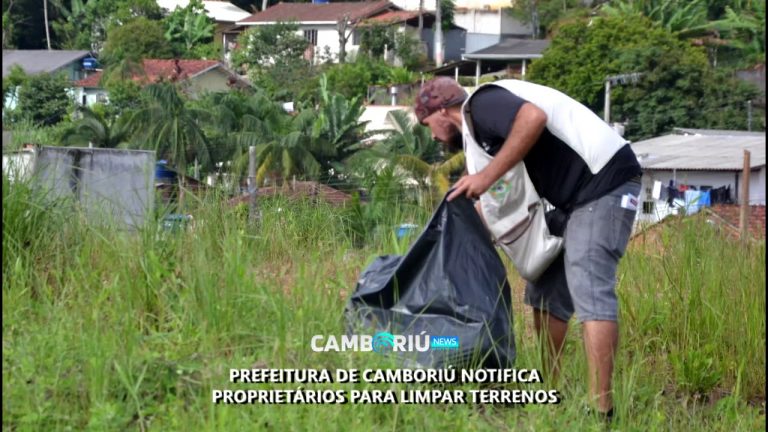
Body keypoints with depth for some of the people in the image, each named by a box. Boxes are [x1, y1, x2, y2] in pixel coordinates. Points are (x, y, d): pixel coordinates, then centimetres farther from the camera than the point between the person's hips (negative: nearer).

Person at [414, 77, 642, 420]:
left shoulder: (482, 104, -8)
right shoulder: (482, 127, 22)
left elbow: (534, 117, -29)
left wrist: (487, 176, -22)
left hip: (604, 181, -11)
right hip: (578, 197, 11)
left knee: (589, 288, -18)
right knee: (547, 291, 13)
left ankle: (600, 407, -22)